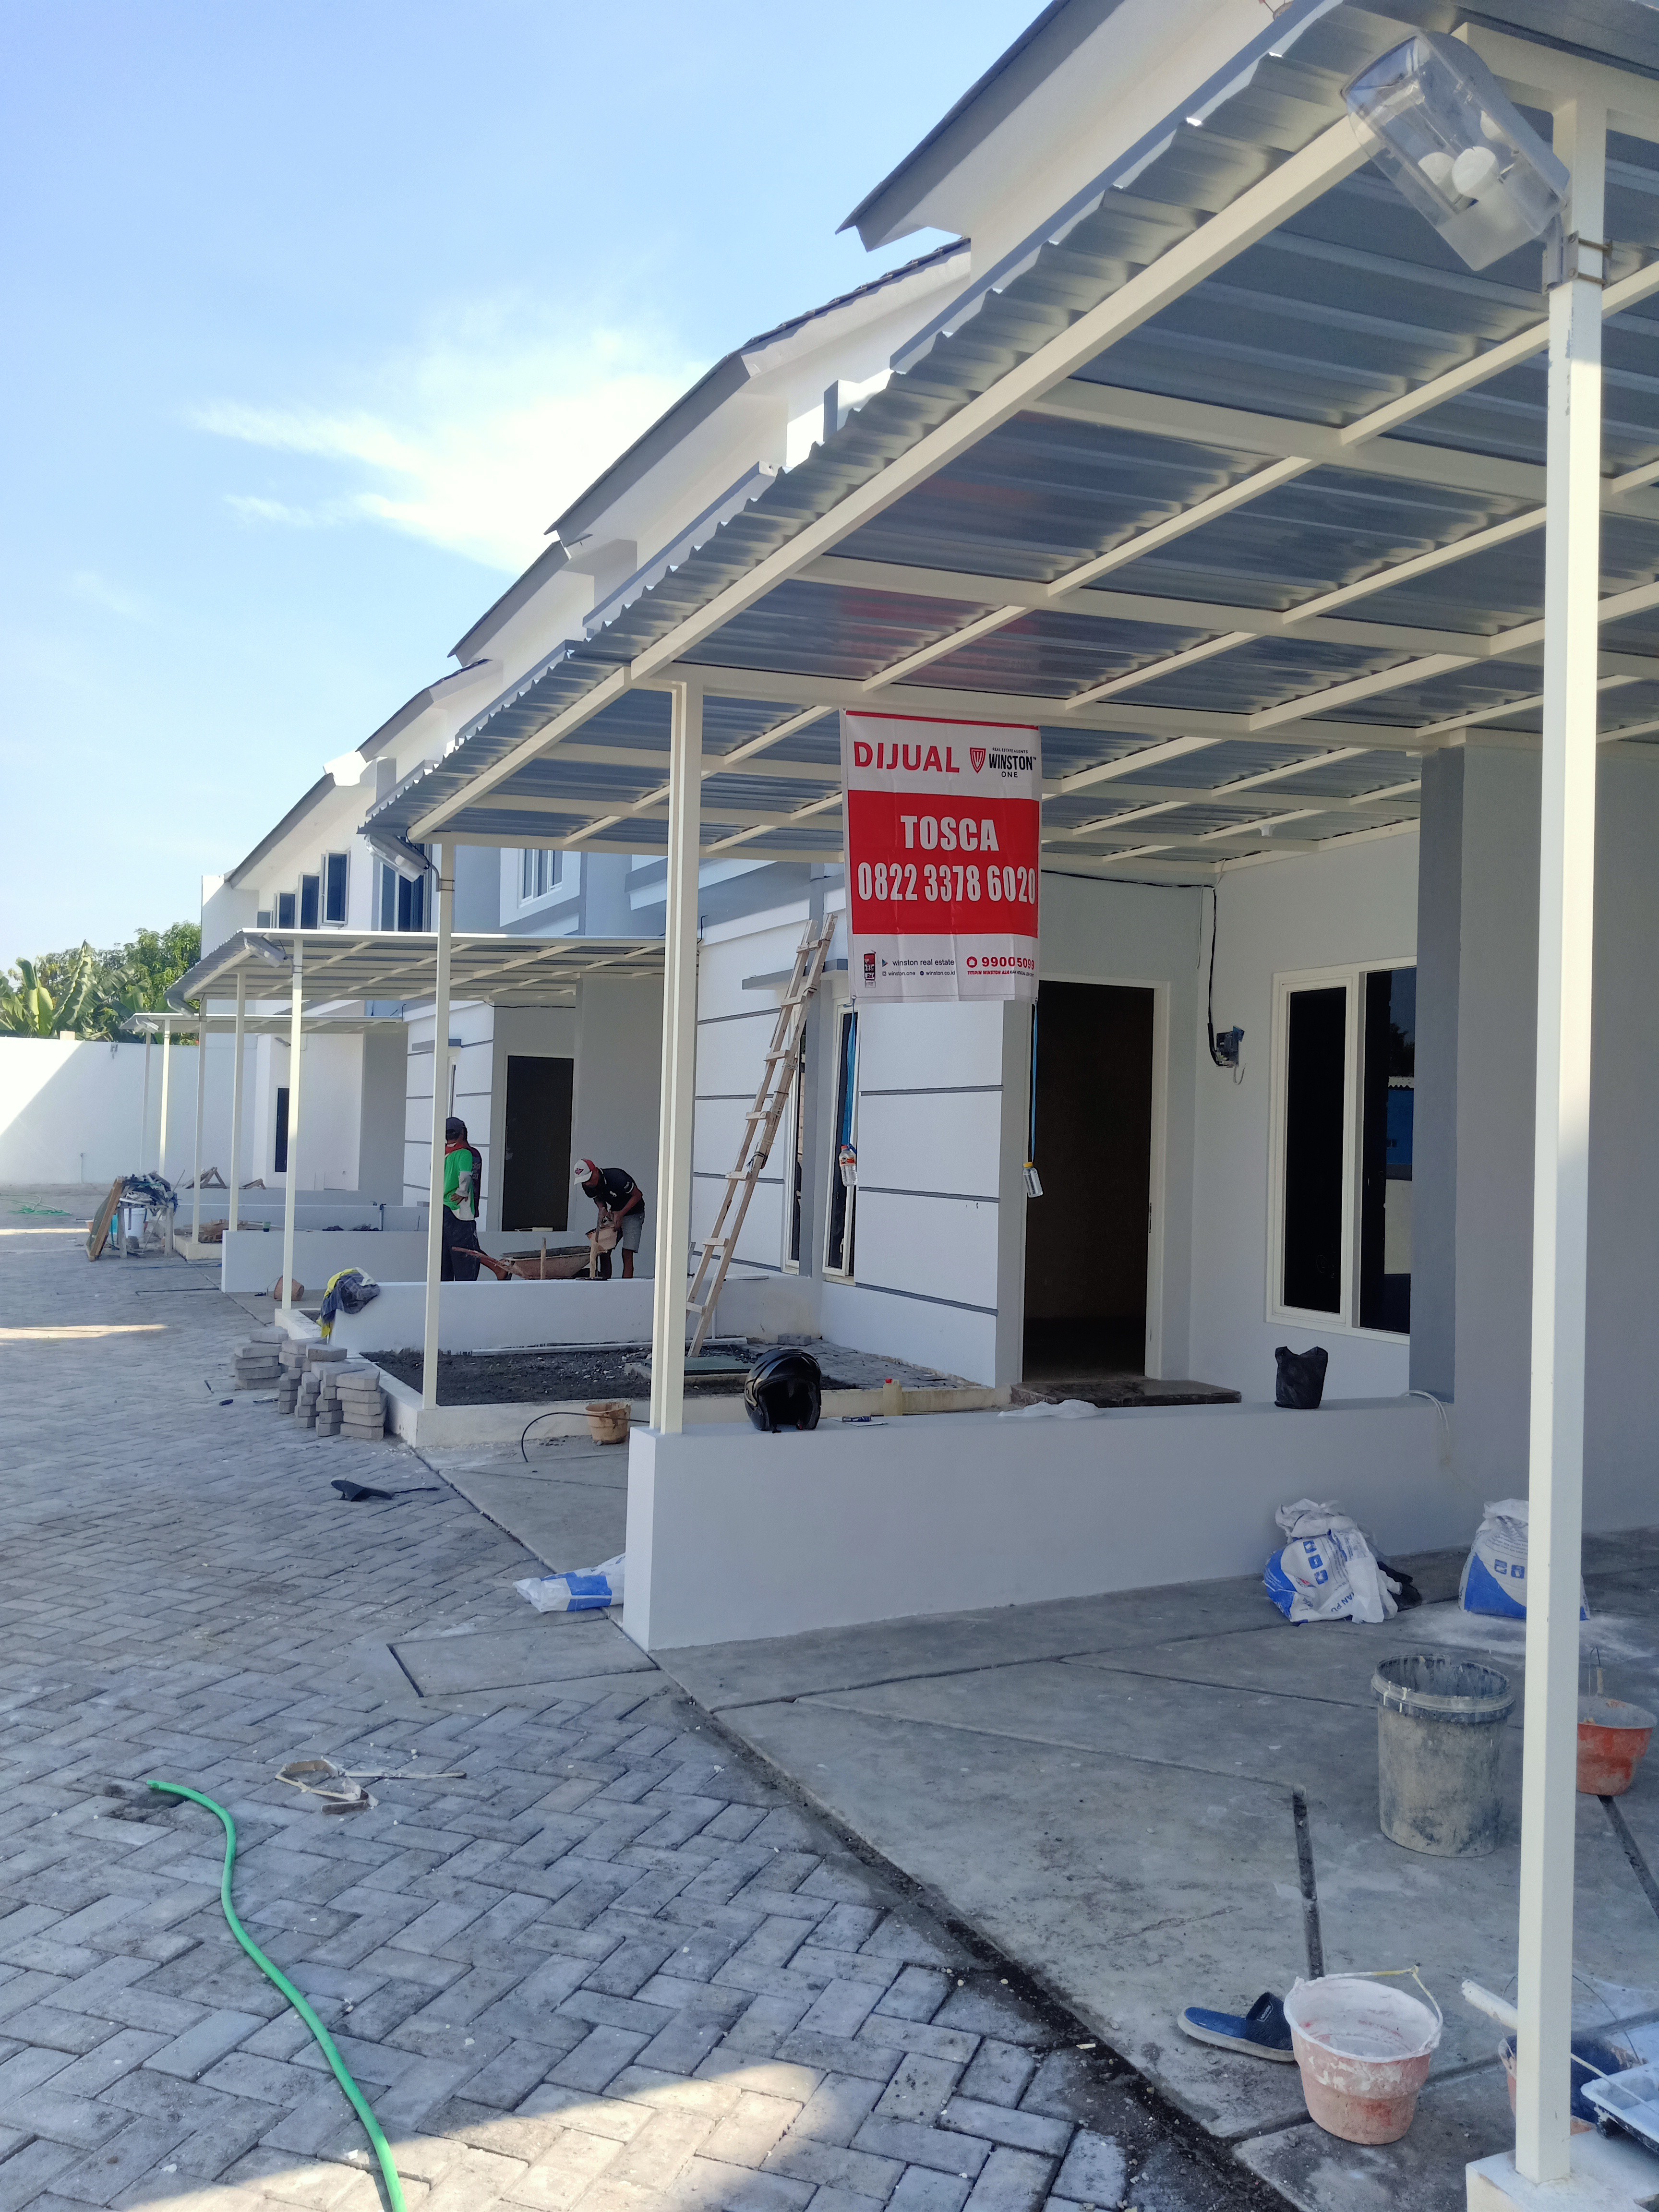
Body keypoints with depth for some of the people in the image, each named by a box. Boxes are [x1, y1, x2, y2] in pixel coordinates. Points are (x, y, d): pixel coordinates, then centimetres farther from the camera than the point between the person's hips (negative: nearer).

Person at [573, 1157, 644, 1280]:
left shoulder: (617, 1178, -31)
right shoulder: (588, 1186, -11)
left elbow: (638, 1195, -20)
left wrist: (621, 1214, -23)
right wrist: (603, 1210, -16)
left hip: (633, 1213, -7)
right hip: (615, 1213, 7)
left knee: (627, 1253, -16)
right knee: (604, 1251, -2)